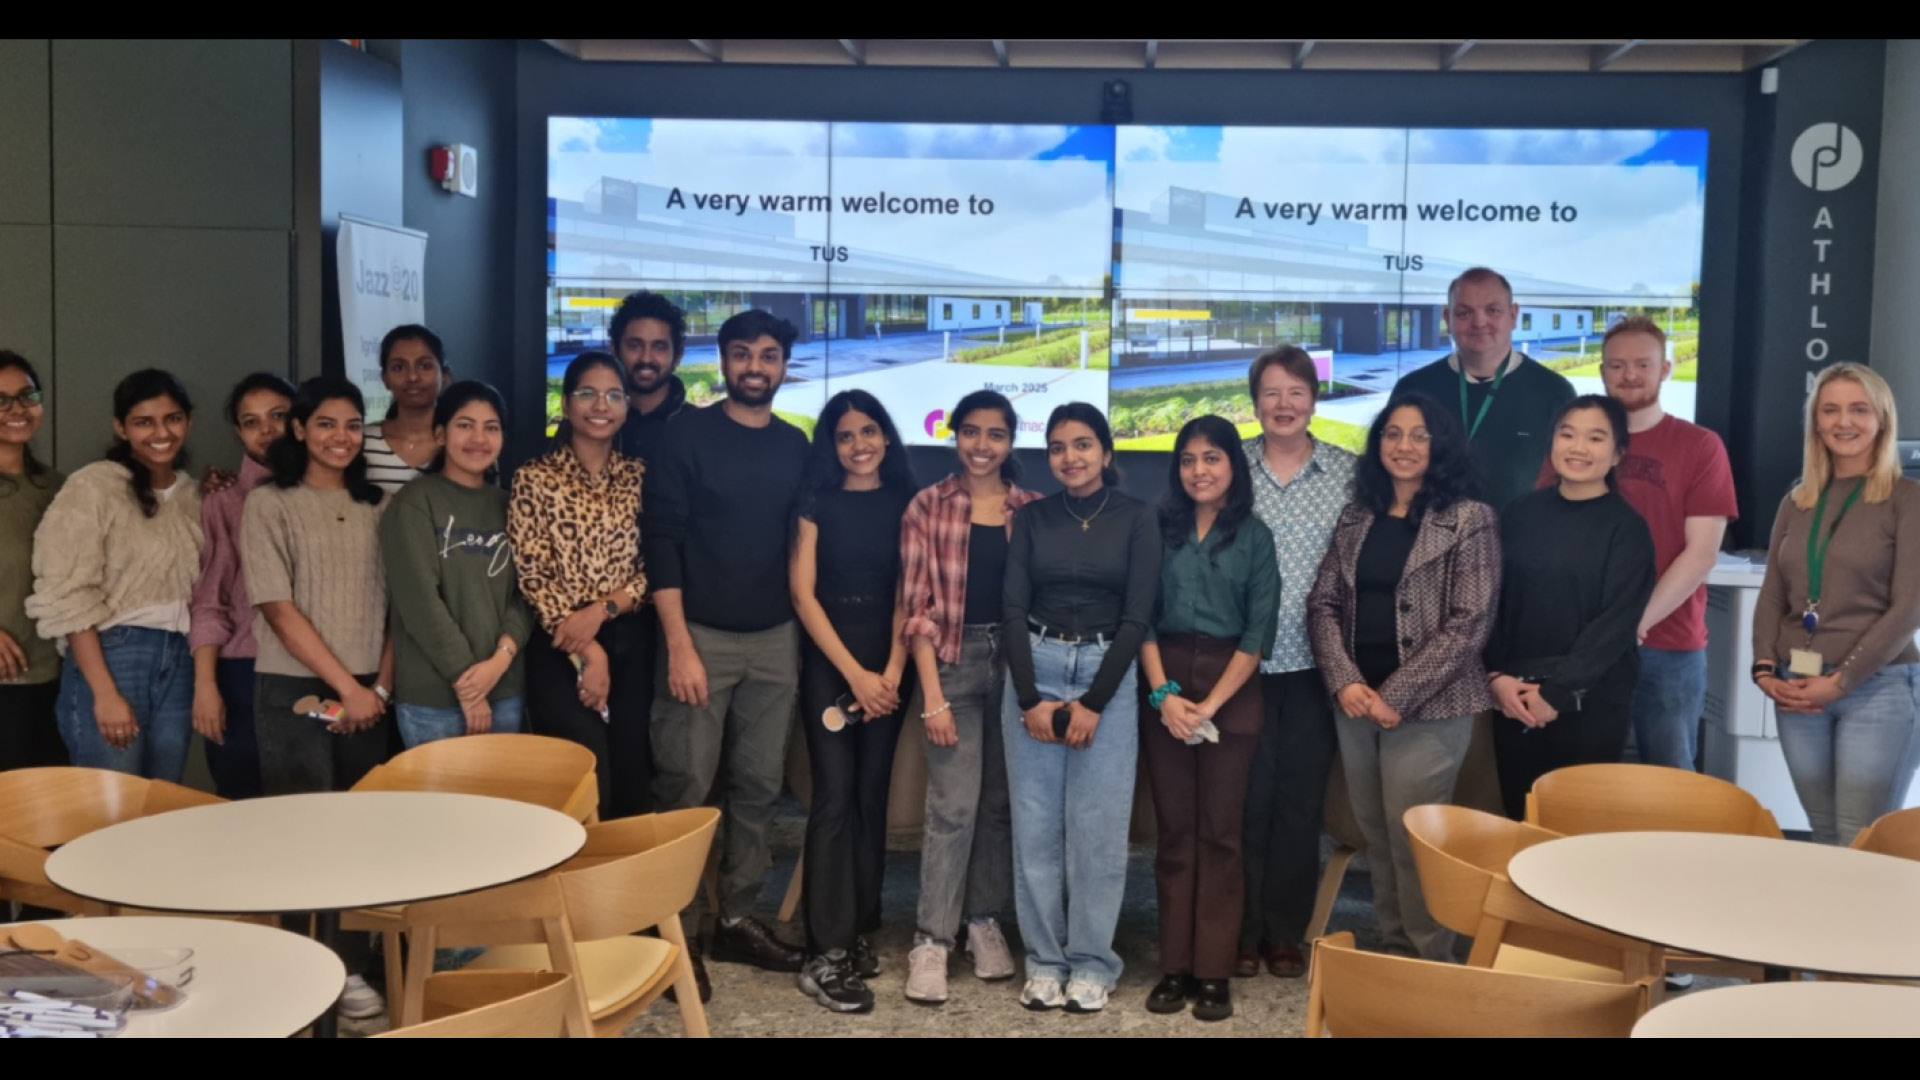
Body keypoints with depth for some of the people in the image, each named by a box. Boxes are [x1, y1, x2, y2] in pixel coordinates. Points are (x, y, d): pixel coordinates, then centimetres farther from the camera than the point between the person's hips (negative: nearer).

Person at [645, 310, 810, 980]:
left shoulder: (794, 446, 10)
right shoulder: (688, 433, -4)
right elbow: (662, 541, -9)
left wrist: (802, 632, 8)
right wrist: (679, 644, -15)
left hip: (775, 640, 4)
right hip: (701, 635, -4)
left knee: (759, 785, 8)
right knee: (685, 788, -2)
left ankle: (736, 918, 19)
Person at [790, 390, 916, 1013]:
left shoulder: (904, 504, 7)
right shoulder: (817, 502, 1)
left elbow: (906, 595, 3)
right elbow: (803, 592, -4)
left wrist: (891, 670, -9)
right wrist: (853, 672, -10)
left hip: (887, 664, 3)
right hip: (827, 659, -3)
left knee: (872, 795, 5)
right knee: (834, 796, -10)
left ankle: (859, 931, 16)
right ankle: (826, 954, -10)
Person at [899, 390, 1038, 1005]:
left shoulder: (1034, 510, 4)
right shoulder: (927, 507, -2)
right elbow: (917, 605, -5)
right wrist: (932, 694, -11)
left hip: (1016, 662, 3)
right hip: (954, 661, -2)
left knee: (1001, 801, 10)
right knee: (953, 805, -6)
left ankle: (985, 920, 25)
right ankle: (931, 939, 2)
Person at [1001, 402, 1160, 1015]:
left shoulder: (1136, 519, 1)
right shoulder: (1033, 519, 7)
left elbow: (1137, 616, -5)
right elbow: (1012, 610, 1)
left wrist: (1093, 702, -11)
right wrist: (1031, 699, -10)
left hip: (1107, 675, -2)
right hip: (1034, 672, 2)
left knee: (1097, 827, -1)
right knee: (1035, 823, 3)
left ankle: (1091, 964, 11)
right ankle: (1044, 961, 13)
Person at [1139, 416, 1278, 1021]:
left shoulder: (1254, 536, 3)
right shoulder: (1159, 528, 6)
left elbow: (1258, 632, -2)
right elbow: (1141, 616, 2)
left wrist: (1210, 704, -10)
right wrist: (1163, 692, -10)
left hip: (1230, 688, -1)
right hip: (1164, 685, 2)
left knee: (1219, 831, 0)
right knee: (1174, 830, 5)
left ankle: (1214, 971, 4)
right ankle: (1175, 966, 10)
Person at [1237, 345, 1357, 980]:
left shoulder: (1348, 473, 3)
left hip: (1314, 665, 1)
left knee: (1300, 801, 8)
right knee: (1246, 797, 5)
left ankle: (1286, 931, 22)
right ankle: (1243, 930, 19)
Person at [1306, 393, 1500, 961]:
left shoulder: (1470, 520, -6)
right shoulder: (1356, 518, 11)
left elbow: (1469, 622, -11)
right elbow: (1324, 602, 7)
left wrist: (1397, 695, -14)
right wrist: (1345, 681, -8)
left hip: (1428, 707, -5)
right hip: (1356, 702, 5)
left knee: (1413, 840, -3)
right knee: (1376, 836, 12)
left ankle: (1429, 967, 13)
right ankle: (1391, 952, 26)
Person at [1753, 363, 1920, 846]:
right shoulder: (1796, 501, 13)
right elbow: (1772, 596, 13)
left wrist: (1840, 680, -13)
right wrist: (1764, 669, -2)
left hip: (1877, 688, -5)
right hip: (1796, 690, 5)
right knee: (1823, 836, 10)